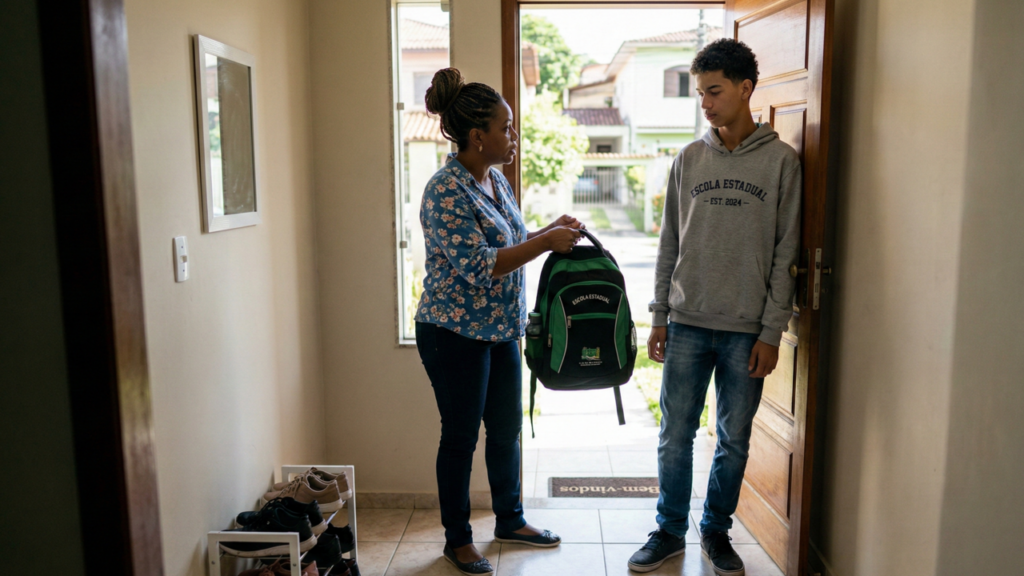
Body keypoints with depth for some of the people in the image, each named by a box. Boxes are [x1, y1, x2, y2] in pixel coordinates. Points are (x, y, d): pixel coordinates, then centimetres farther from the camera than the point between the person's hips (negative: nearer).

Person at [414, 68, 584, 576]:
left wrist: (552, 230, 2)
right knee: (460, 438, 6)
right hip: (455, 333, -8)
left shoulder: (495, 180, 7)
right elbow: (479, 266, -26)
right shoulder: (446, 191, -21)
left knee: (507, 428, 18)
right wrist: (546, 242, -23)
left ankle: (510, 519, 37)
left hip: (500, 328, 9)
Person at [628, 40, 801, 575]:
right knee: (675, 437, 8)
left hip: (747, 331, -2)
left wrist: (771, 331, -7)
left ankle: (717, 531, 30)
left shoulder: (781, 160, -2)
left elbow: (785, 255, -3)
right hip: (687, 325, 2)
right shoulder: (688, 159, 6)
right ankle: (670, 531, 26)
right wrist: (659, 316, 6)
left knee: (734, 441, 10)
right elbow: (669, 245, 9)